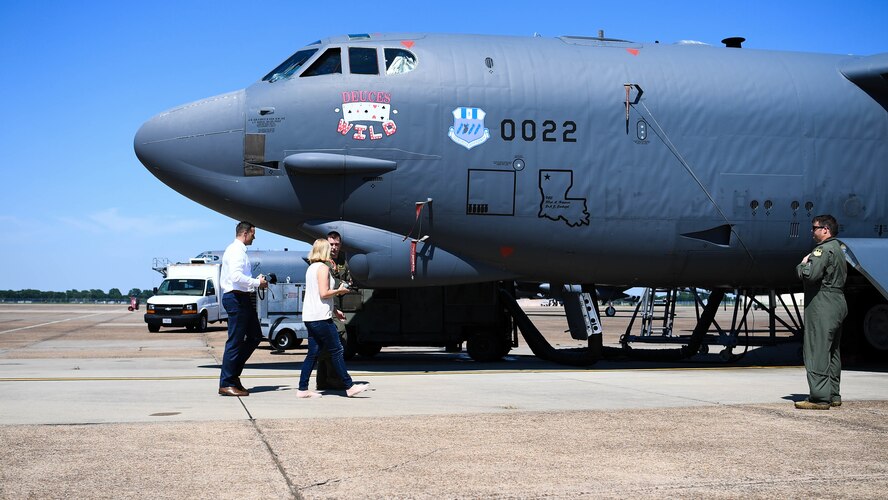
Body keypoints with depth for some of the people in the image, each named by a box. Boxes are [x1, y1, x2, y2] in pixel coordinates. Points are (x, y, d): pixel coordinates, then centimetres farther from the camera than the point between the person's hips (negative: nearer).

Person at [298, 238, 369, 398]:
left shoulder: (311, 268, 18)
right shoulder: (323, 268, -10)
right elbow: (324, 293, -20)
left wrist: (334, 310, 23)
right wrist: (339, 291, -3)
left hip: (309, 317, 9)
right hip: (321, 318, -9)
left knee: (313, 353, 9)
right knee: (336, 351, -4)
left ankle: (303, 389, 6)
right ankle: (349, 387, 0)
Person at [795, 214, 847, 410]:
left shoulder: (823, 249, -14)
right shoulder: (838, 249, 19)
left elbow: (810, 275, -25)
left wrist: (802, 265, -4)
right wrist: (806, 265, 10)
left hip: (822, 305, -11)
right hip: (838, 303, 11)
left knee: (817, 352, -9)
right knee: (832, 352, 14)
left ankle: (820, 397, -12)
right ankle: (833, 395, 19)